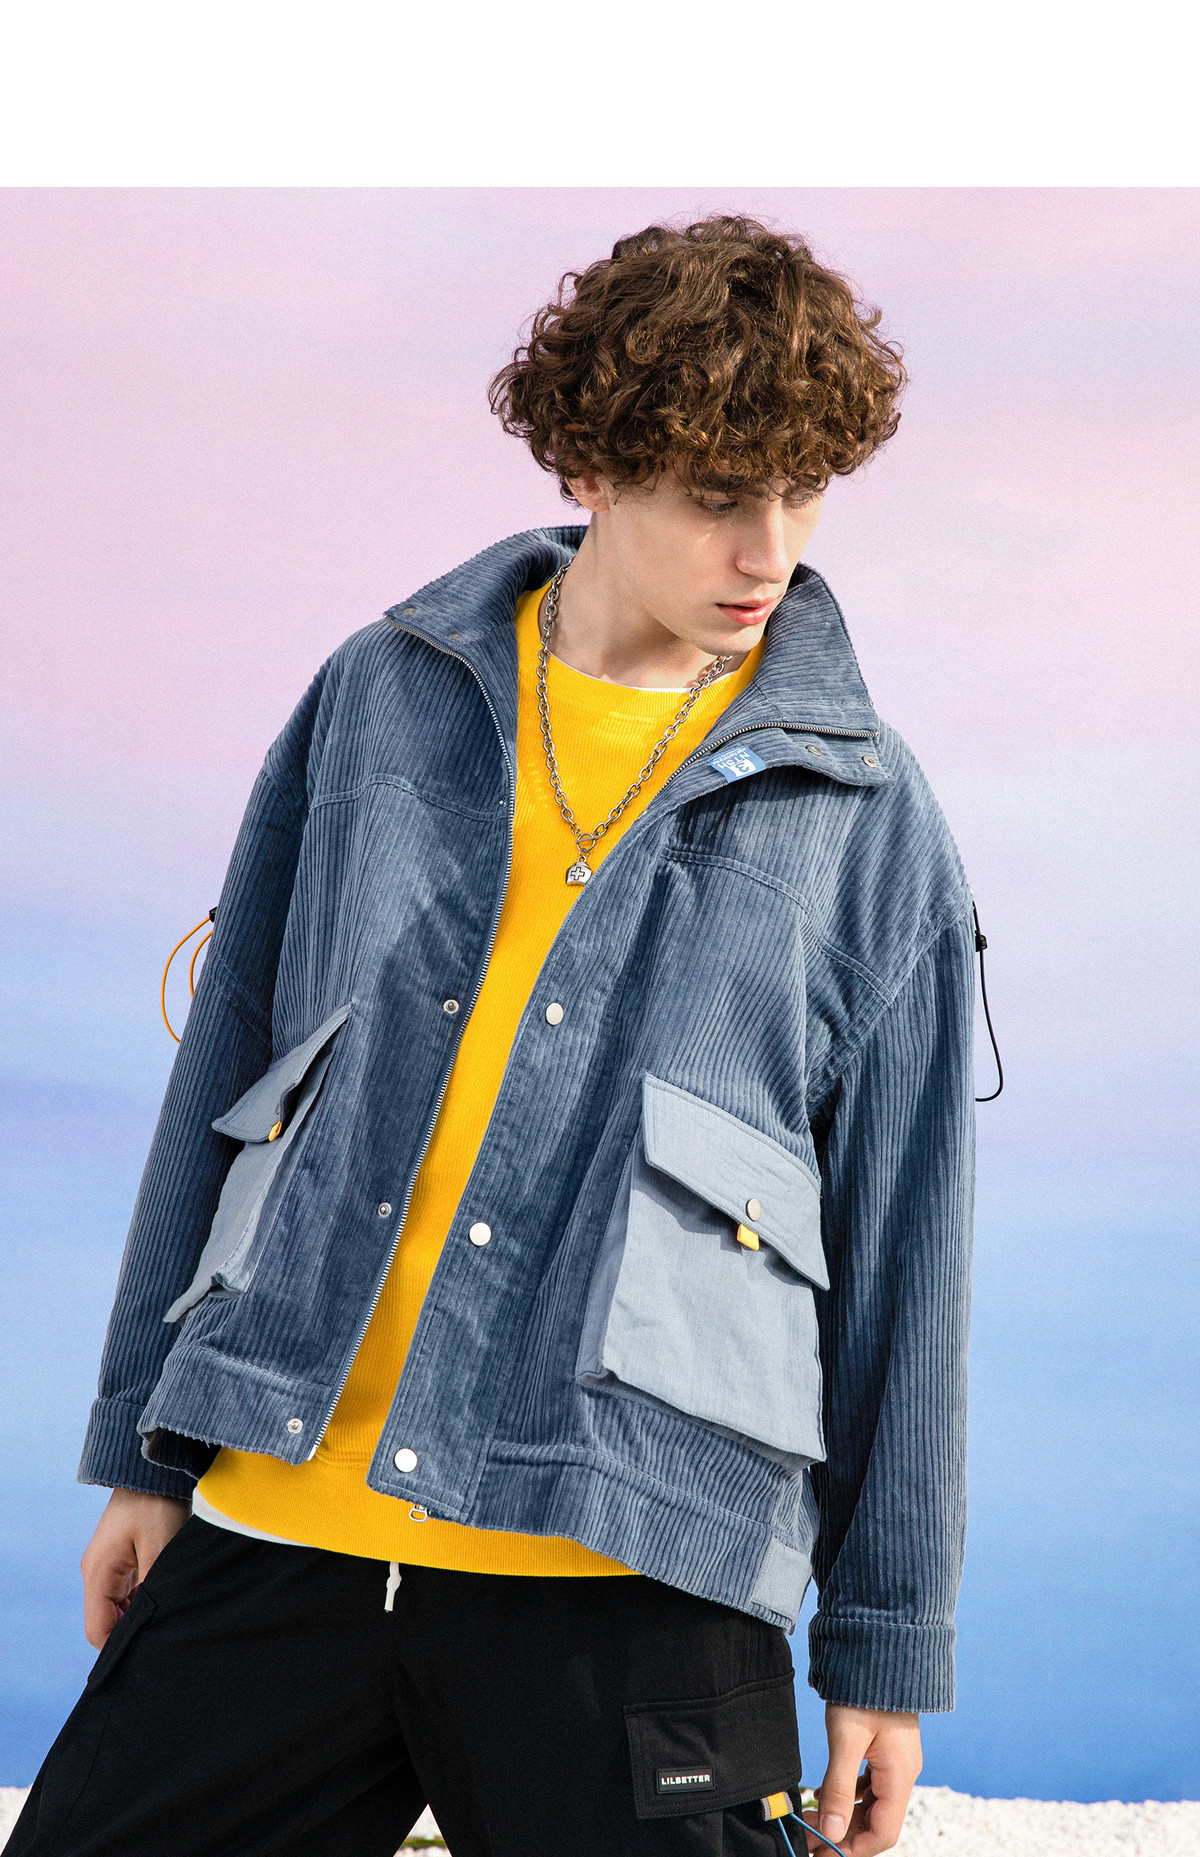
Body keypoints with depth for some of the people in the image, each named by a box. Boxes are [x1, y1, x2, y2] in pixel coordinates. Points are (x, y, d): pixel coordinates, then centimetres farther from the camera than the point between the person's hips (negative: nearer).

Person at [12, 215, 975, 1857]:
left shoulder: (864, 812, 4)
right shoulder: (380, 698, 9)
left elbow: (902, 1248, 6)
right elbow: (230, 1071, 13)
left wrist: (887, 1651, 5)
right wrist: (148, 1447, 12)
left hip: (624, 1559, -2)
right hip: (278, 1526, 2)